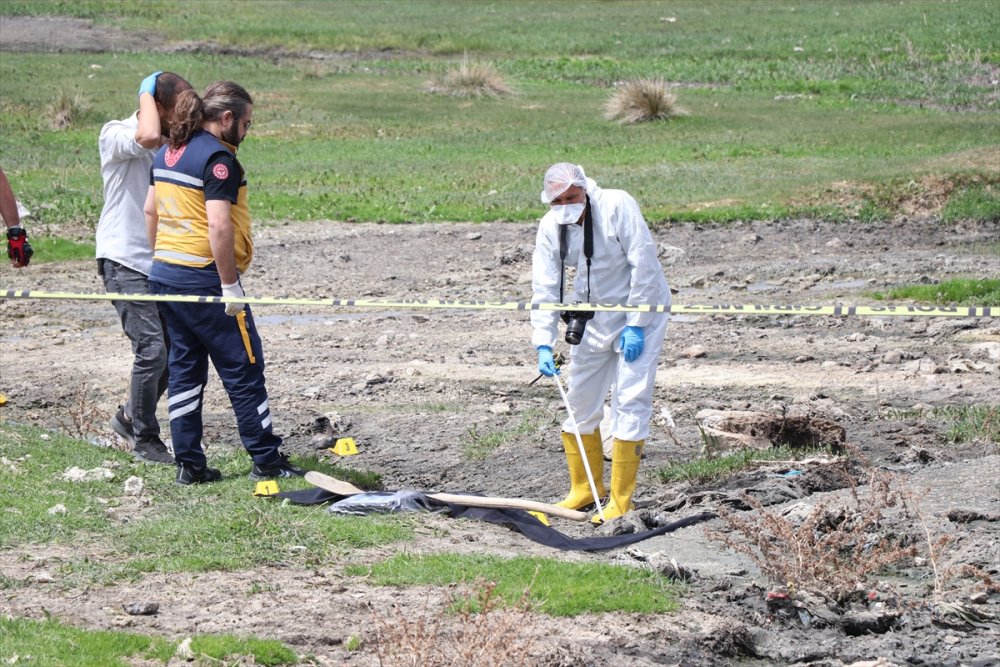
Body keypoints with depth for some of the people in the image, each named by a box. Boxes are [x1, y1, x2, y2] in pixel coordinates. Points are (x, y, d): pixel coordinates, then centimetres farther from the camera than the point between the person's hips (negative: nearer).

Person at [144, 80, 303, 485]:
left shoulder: (169, 153, 11)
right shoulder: (218, 157, -16)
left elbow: (151, 211, 17)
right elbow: (219, 225, -23)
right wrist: (231, 285, -19)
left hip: (165, 274, 8)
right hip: (204, 279, -8)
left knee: (184, 368, 11)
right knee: (243, 369, 2)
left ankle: (189, 464, 11)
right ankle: (266, 461, 7)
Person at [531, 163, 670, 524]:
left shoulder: (618, 206, -23)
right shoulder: (550, 226, -8)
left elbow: (644, 266, -22)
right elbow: (545, 288, -8)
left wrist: (635, 326, -21)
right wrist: (543, 343, -18)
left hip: (640, 310, -6)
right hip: (592, 315, 6)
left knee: (630, 401, -11)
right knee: (581, 400, 9)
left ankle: (621, 499, -7)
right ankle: (585, 488, 25)